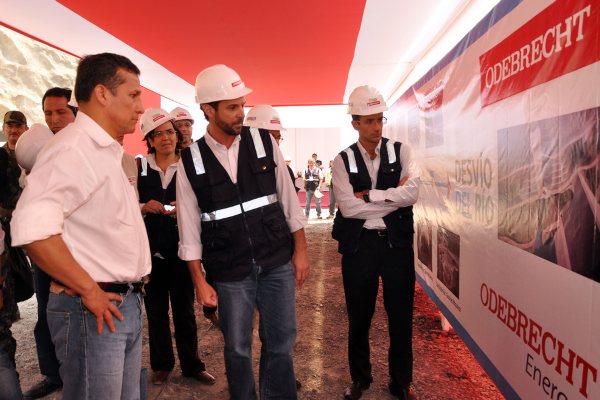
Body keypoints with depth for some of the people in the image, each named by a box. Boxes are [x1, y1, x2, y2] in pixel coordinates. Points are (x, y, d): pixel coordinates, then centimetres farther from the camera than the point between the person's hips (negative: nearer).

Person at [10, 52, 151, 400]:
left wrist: (131, 289, 14)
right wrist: (89, 291, -19)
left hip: (125, 304, 9)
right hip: (94, 309, -9)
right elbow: (33, 228, -28)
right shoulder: (73, 146, -16)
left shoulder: (107, 151, 15)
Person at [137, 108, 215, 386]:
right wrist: (145, 207, -16)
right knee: (156, 311, 11)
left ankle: (191, 364, 26)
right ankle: (162, 364, 31)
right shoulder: (139, 167, 3)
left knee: (185, 311, 8)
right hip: (150, 250, 1)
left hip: (181, 250, -1)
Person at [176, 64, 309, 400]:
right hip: (229, 273, -1)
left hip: (277, 264, 1)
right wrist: (199, 280, 0)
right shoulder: (190, 161, -3)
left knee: (281, 343, 12)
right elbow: (190, 227, 0)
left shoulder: (264, 142, -1)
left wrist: (301, 249, 3)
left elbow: (288, 198, 3)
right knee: (238, 348, 14)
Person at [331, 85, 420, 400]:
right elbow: (347, 207, -14)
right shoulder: (343, 160, -2)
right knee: (359, 317, 14)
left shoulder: (400, 151, 1)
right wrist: (393, 198, -12)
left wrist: (368, 195, -15)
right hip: (359, 244, 0)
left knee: (401, 315, 13)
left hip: (397, 242, 1)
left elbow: (412, 193, -14)